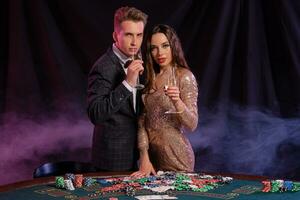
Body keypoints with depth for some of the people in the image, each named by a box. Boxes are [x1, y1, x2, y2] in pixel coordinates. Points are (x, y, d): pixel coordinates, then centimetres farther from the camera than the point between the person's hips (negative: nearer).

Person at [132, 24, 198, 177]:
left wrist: (177, 102, -32)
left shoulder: (184, 76, -10)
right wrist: (144, 157, -6)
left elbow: (192, 125, -15)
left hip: (176, 155, -5)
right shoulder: (150, 78, 7)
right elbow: (143, 120, 4)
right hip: (152, 153, 5)